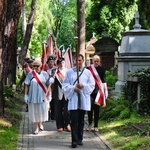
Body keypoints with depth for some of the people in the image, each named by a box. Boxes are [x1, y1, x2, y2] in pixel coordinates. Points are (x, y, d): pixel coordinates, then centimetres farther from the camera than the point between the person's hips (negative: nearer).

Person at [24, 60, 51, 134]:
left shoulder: (44, 74, 3)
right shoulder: (30, 74, 1)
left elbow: (48, 84, 6)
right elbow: (27, 85, 3)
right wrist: (26, 95, -1)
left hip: (42, 96, 0)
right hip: (33, 96, 0)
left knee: (42, 110, 0)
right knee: (34, 112, 3)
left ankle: (40, 123, 30)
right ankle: (36, 128, 13)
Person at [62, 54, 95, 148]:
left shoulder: (87, 72, 8)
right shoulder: (69, 72, 6)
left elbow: (92, 85, 4)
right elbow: (65, 85, 3)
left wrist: (83, 85, -13)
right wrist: (73, 88, -14)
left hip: (84, 100, 2)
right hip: (73, 99, -2)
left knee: (81, 121, 9)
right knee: (74, 121, -7)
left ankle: (80, 139, 18)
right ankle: (74, 140, -8)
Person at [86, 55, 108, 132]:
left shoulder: (101, 69, 5)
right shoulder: (88, 68, 2)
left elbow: (103, 80, 8)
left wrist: (105, 90, 3)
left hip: (98, 91, 1)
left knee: (96, 108, 3)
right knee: (90, 106, -8)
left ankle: (95, 126, 10)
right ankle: (90, 124, 12)